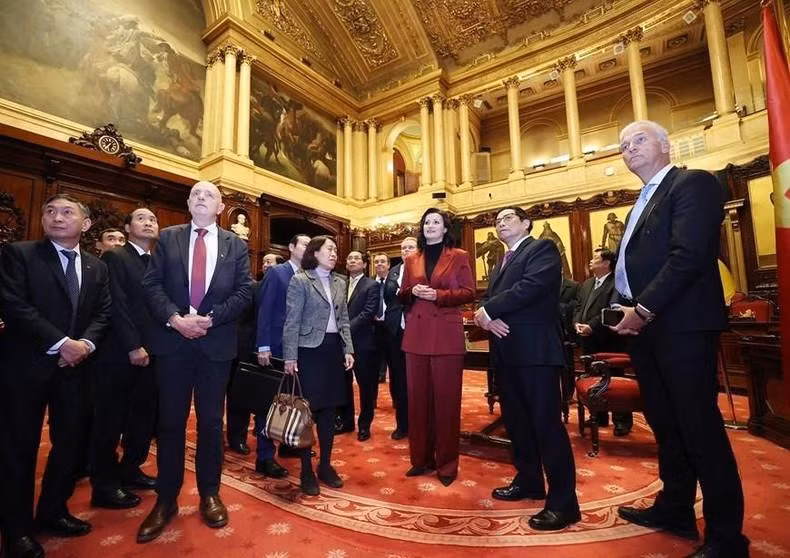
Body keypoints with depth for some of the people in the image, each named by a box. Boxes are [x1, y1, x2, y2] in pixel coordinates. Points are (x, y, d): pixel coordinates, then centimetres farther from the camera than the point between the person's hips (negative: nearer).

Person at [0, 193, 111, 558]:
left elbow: (103, 312, 6)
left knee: (72, 443, 11)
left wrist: (86, 344, -12)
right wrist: (61, 343, -18)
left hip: (75, 365, 4)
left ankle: (53, 512, 31)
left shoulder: (97, 267, 11)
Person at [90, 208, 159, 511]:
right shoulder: (114, 257, -3)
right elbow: (117, 305, -12)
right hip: (121, 352, -6)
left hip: (151, 351, 6)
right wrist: (133, 346, -16)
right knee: (110, 418, 5)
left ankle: (130, 469, 29)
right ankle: (104, 485, 17)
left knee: (145, 416, 12)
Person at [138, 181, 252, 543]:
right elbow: (151, 285, 0)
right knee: (170, 422, 9)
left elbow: (243, 292, -1)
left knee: (211, 422, 10)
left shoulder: (235, 245, 6)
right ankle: (166, 500, 25)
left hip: (217, 343, 0)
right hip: (172, 341, 1)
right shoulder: (167, 238, 8)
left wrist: (209, 318, -14)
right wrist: (174, 318, -15)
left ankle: (209, 494, 26)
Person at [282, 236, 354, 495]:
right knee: (307, 409, 4)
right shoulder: (300, 280, -5)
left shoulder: (340, 283, 11)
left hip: (333, 349, 6)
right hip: (309, 349, -5)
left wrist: (348, 349, 5)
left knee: (329, 409, 12)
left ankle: (325, 465, 27)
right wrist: (290, 356, -12)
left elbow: (344, 319, 12)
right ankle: (306, 471, 18)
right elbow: (292, 321, -9)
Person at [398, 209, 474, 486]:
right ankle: (421, 458, 22)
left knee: (446, 398, 2)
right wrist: (412, 292, -7)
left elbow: (469, 293, -1)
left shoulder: (459, 257, 5)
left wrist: (438, 294, -14)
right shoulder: (411, 260, 15)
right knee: (418, 397, 8)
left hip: (447, 334, -3)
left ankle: (447, 463, 16)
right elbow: (401, 295, 16)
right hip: (416, 334, 4)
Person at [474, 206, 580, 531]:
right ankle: (528, 481, 33)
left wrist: (489, 310, -13)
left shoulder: (542, 248, -2)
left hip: (535, 349, -8)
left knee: (546, 423, -4)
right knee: (515, 420, 16)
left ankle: (562, 502, 8)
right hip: (505, 351, 9)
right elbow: (488, 299, 14)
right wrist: (486, 316, -10)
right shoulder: (501, 263, 23)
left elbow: (531, 287, -19)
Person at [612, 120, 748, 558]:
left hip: (680, 325, -9)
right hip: (644, 324, 9)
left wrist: (644, 308, -18)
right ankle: (675, 508, 31)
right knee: (665, 424, 16)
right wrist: (627, 309, 7)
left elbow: (689, 255, -18)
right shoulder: (642, 202, 22)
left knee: (699, 427, -1)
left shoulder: (693, 183, -5)